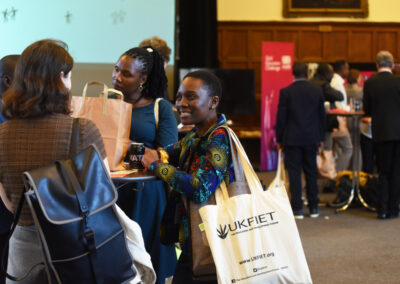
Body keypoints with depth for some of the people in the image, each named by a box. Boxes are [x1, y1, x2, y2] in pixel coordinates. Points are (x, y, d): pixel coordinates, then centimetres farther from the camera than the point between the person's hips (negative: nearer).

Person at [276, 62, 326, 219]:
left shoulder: (286, 92, -9)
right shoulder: (317, 91, 1)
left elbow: (281, 117, -6)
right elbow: (322, 116, 7)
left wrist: (279, 139, 3)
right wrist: (320, 137, 16)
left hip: (292, 139, -3)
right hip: (311, 139, 3)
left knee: (294, 173, 1)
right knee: (311, 172, 11)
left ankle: (297, 209, 0)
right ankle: (313, 208, 16)